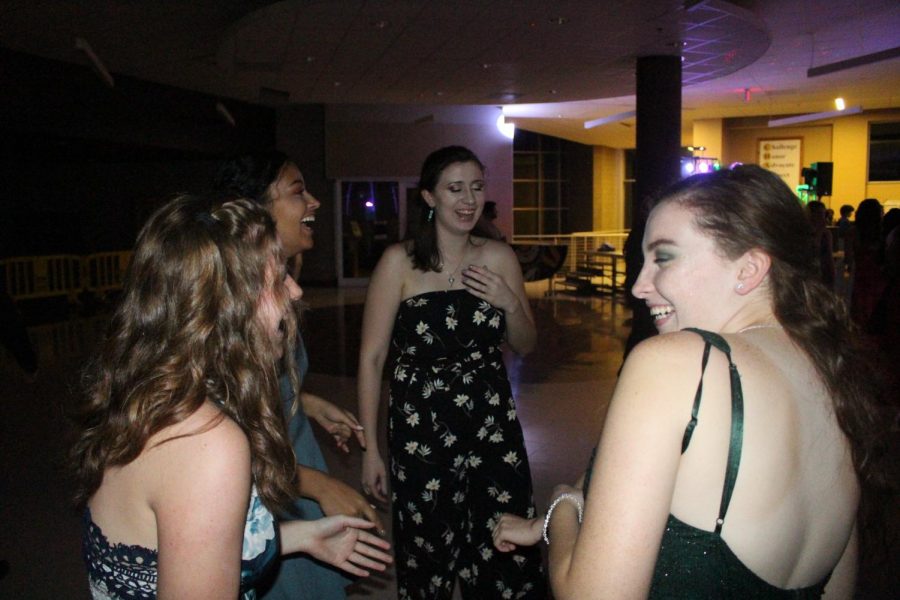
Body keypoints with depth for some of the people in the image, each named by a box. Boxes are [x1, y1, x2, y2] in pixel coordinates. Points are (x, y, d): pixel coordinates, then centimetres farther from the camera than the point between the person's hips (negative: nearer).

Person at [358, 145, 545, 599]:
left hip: (492, 420, 3)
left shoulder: (499, 257, 1)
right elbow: (371, 358, -7)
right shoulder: (399, 261, -9)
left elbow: (524, 346, 10)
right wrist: (370, 448, -7)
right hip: (420, 425, -2)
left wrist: (511, 304, -10)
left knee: (509, 552, 6)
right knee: (427, 553, 12)